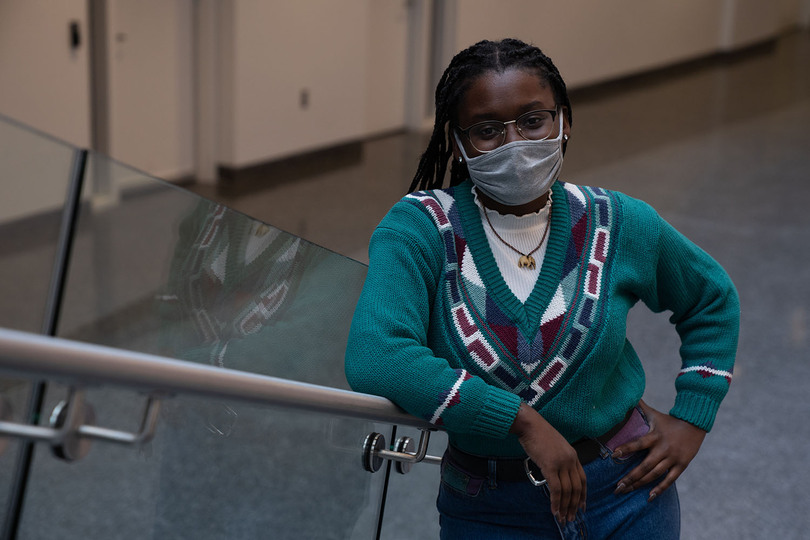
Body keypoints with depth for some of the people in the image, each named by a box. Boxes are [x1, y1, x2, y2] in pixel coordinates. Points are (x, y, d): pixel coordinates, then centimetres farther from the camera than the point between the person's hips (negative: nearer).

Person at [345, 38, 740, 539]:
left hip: (626, 496, 2)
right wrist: (524, 421, -31)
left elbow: (713, 299, 13)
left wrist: (691, 421, 4)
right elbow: (373, 359, -32)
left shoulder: (618, 225, -6)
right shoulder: (419, 230, -16)